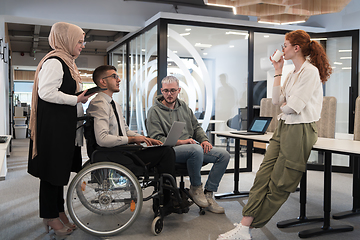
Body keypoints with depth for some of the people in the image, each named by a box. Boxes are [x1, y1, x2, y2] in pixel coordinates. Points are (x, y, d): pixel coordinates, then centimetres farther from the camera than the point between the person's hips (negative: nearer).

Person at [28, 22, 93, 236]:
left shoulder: (67, 62, 18)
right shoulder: (54, 62, -15)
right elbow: (46, 93, -24)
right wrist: (77, 99, -17)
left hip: (65, 126, 10)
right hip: (53, 126, -10)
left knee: (60, 169, 15)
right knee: (52, 170, 0)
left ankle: (59, 212, 26)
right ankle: (51, 217, 13)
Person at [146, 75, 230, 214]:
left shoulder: (184, 106, 20)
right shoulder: (154, 111, 1)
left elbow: (196, 127, 22)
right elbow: (156, 139, -9)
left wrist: (204, 140, 1)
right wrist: (180, 142, -19)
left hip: (193, 147, 7)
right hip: (170, 151, -7)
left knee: (224, 155, -11)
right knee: (196, 149, -38)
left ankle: (208, 194, -7)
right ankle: (195, 188, -14)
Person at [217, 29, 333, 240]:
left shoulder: (311, 71, -11)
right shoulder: (292, 74, 18)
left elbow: (294, 106, -18)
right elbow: (277, 100, 11)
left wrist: (283, 107, 5)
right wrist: (278, 72, 11)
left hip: (300, 130, -9)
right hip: (284, 127, 9)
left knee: (279, 184, -1)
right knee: (263, 175, -2)